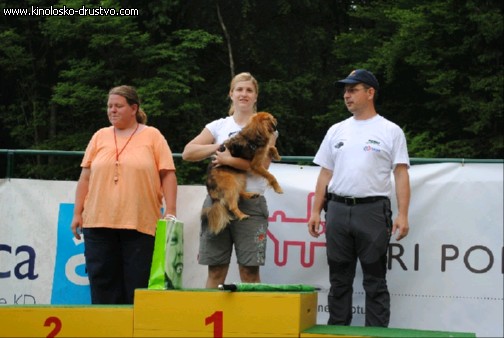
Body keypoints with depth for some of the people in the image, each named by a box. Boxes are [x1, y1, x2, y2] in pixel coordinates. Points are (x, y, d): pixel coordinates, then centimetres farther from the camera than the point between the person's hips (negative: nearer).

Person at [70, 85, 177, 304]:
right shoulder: (100, 136, 14)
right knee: (103, 282, 3)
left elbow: (168, 175, 2)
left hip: (140, 223, -3)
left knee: (138, 284, -1)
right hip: (99, 221, 3)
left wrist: (170, 212, -5)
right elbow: (86, 177, 14)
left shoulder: (152, 136, 5)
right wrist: (77, 213, 8)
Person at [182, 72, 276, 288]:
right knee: (215, 270, 2)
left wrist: (229, 160, -13)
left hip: (250, 203, -3)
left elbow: (262, 164, -8)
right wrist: (218, 147, -4)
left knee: (250, 271, -5)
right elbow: (188, 153, 6)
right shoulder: (219, 126, 16)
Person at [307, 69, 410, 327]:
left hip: (373, 211, -4)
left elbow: (401, 174, -5)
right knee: (339, 279, 11)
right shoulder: (336, 131, 12)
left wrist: (402, 214, -14)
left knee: (374, 280, 1)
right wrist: (315, 211, 6)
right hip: (338, 210, 5)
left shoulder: (390, 131, -1)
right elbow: (325, 174, 14)